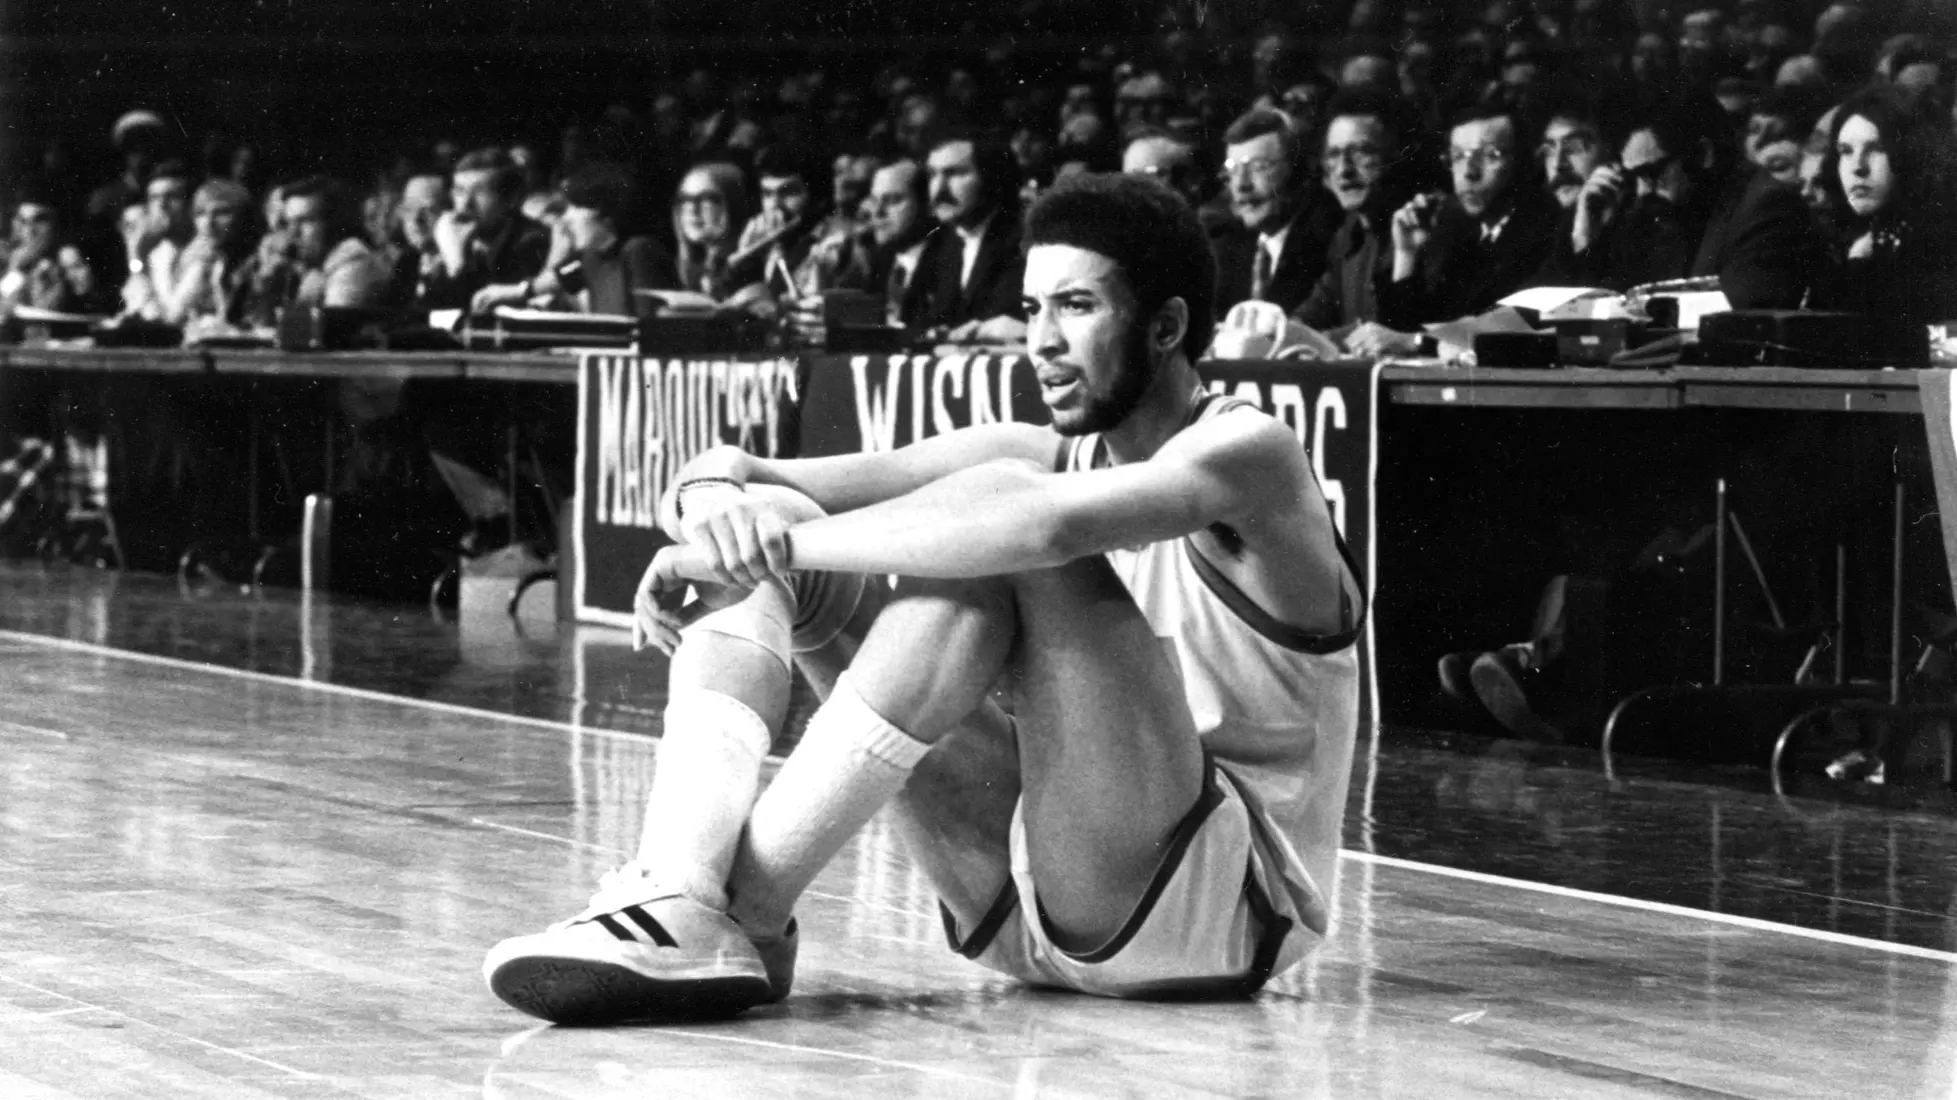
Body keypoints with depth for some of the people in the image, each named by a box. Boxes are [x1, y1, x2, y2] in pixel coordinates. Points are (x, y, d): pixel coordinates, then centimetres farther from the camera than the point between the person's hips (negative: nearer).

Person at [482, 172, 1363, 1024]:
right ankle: (680, 893, -28)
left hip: (1232, 898, -7)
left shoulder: (1245, 454, -9)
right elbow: (728, 473, 4)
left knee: (998, 501, -25)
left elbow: (1047, 525, -32)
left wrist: (786, 541, -27)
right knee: (772, 526, -3)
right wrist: (716, 495, -21)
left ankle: (749, 911, -30)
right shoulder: (1041, 458, 10)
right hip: (1033, 906, 7)